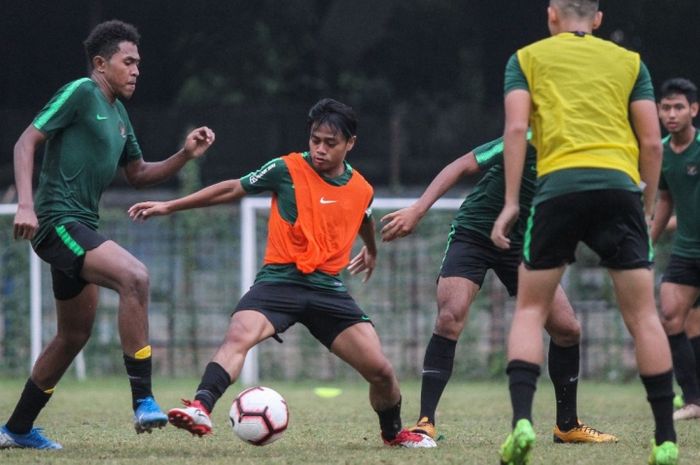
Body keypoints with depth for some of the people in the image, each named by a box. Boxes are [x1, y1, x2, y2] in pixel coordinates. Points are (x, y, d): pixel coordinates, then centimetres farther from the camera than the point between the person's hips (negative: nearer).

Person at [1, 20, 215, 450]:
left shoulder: (118, 113, 18)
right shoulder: (81, 93, -8)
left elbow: (138, 174, 25)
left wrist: (185, 155, 9)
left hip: (80, 228, 10)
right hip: (57, 222, -10)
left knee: (75, 335, 16)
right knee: (134, 276, -28)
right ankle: (143, 402, -28)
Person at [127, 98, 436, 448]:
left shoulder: (361, 190, 7)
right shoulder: (287, 170, -5)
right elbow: (233, 189, 4)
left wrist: (371, 251, 52)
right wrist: (169, 206, 4)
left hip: (328, 289, 3)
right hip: (280, 280, -3)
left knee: (380, 371, -3)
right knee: (238, 336, -33)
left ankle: (394, 433, 25)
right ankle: (201, 409, -47)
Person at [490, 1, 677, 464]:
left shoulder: (527, 58, 16)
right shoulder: (630, 62, 19)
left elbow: (516, 128, 3)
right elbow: (652, 142, 12)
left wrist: (511, 203, 3)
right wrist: (648, 208, 20)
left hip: (558, 185, -1)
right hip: (620, 185, 1)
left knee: (530, 310, 11)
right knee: (643, 316, 5)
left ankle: (522, 422, -8)